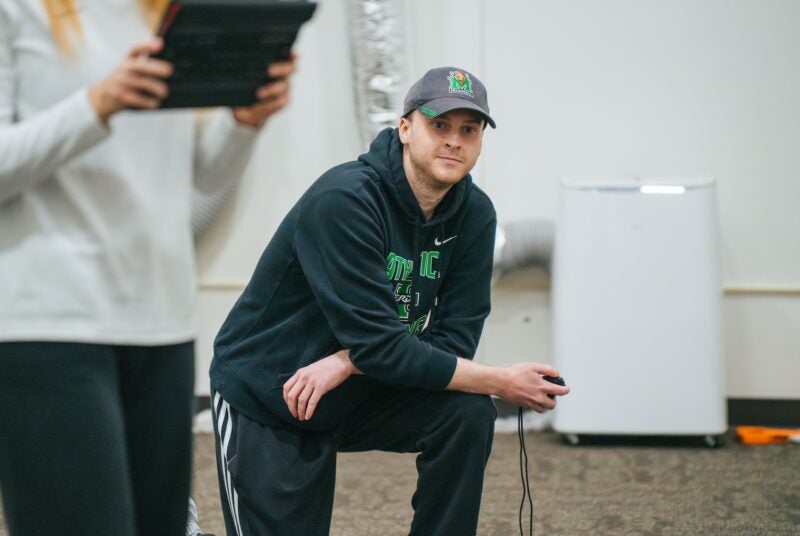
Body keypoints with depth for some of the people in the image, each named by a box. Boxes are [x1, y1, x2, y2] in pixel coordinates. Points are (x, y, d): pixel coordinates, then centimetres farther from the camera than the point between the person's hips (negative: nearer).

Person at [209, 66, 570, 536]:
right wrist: (501, 382, -25)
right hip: (263, 403, -5)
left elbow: (453, 342, -10)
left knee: (469, 414, -20)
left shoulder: (475, 215, -8)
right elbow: (380, 347, -30)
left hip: (360, 392, 5)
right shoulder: (343, 200, -27)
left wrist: (345, 363, -24)